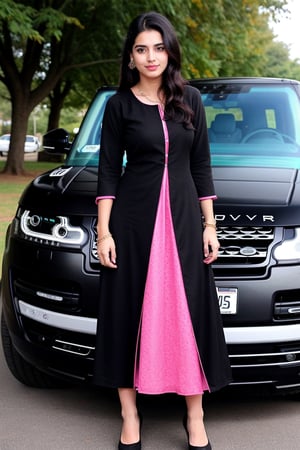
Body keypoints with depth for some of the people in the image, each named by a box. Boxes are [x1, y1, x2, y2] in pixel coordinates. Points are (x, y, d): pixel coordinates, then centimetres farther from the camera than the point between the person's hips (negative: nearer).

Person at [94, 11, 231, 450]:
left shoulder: (190, 100, 6)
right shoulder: (119, 104, 0)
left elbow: (201, 166, 8)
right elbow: (108, 170, 0)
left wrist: (209, 225, 4)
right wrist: (104, 231, -7)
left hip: (183, 216, 2)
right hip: (133, 217, -1)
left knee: (188, 313, 3)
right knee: (129, 312, 4)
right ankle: (130, 415, 16)